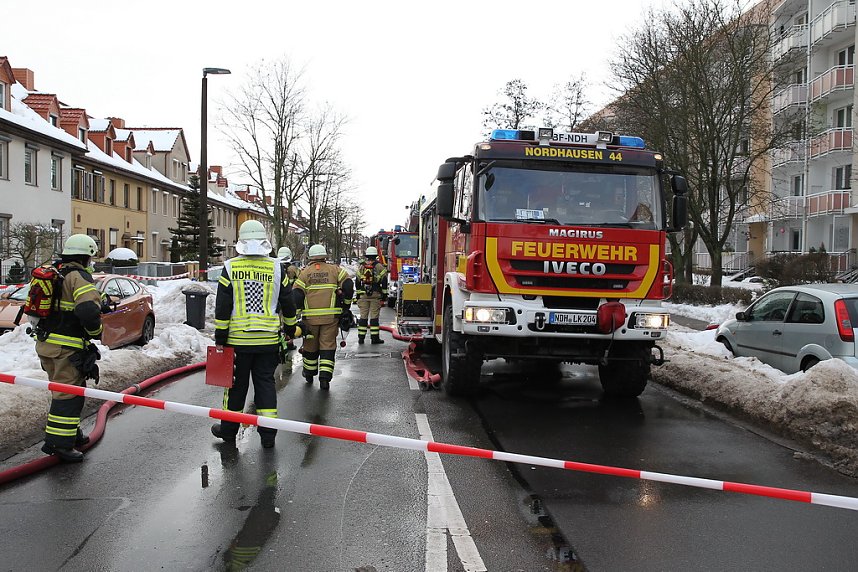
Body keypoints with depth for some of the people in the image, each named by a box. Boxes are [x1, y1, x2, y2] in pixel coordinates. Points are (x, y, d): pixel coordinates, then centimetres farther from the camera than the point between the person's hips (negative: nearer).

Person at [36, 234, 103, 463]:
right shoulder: (79, 277, -14)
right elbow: (89, 309, -28)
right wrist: (95, 331, -11)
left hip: (45, 342, 9)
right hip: (67, 348, -9)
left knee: (62, 390, 21)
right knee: (69, 393, -5)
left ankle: (71, 434, 33)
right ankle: (58, 443, -4)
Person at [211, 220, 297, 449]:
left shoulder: (230, 267, -5)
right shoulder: (276, 268, 0)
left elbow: (222, 307, -5)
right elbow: (287, 304, 8)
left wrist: (220, 338, 1)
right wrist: (291, 329, 22)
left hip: (238, 339, -1)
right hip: (268, 340, 1)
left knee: (236, 385, 11)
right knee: (266, 383, 9)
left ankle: (228, 429, 25)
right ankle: (268, 434, 10)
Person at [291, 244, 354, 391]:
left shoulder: (304, 273, 3)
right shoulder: (334, 270, 3)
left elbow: (296, 295, -4)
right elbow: (348, 285, -3)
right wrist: (346, 304, 11)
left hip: (310, 317, 1)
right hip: (330, 317, -1)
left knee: (310, 346, 16)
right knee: (328, 346, 3)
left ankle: (309, 374, 32)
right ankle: (325, 378, -6)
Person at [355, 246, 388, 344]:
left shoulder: (361, 267, 8)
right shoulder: (379, 266, -1)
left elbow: (358, 282, 10)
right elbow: (384, 281, -3)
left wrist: (357, 295, 15)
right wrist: (384, 295, 2)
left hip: (363, 295, 3)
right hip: (376, 295, -2)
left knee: (363, 316, 7)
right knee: (374, 317, -1)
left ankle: (361, 337, 7)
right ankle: (375, 338, -1)